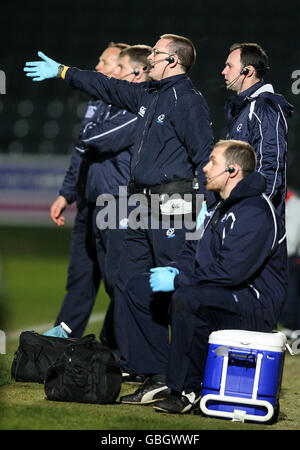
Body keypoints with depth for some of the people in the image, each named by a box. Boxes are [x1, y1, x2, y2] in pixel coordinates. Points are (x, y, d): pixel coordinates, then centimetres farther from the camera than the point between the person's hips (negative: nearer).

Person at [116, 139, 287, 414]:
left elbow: (230, 271, -28)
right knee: (138, 287, 9)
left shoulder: (256, 214, -19)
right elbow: (195, 250, 25)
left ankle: (188, 390, -25)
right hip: (218, 297, 11)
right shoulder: (222, 209, 16)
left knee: (187, 299, -39)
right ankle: (160, 379, 4)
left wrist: (177, 281, -21)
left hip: (254, 307, -11)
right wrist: (174, 270, 2)